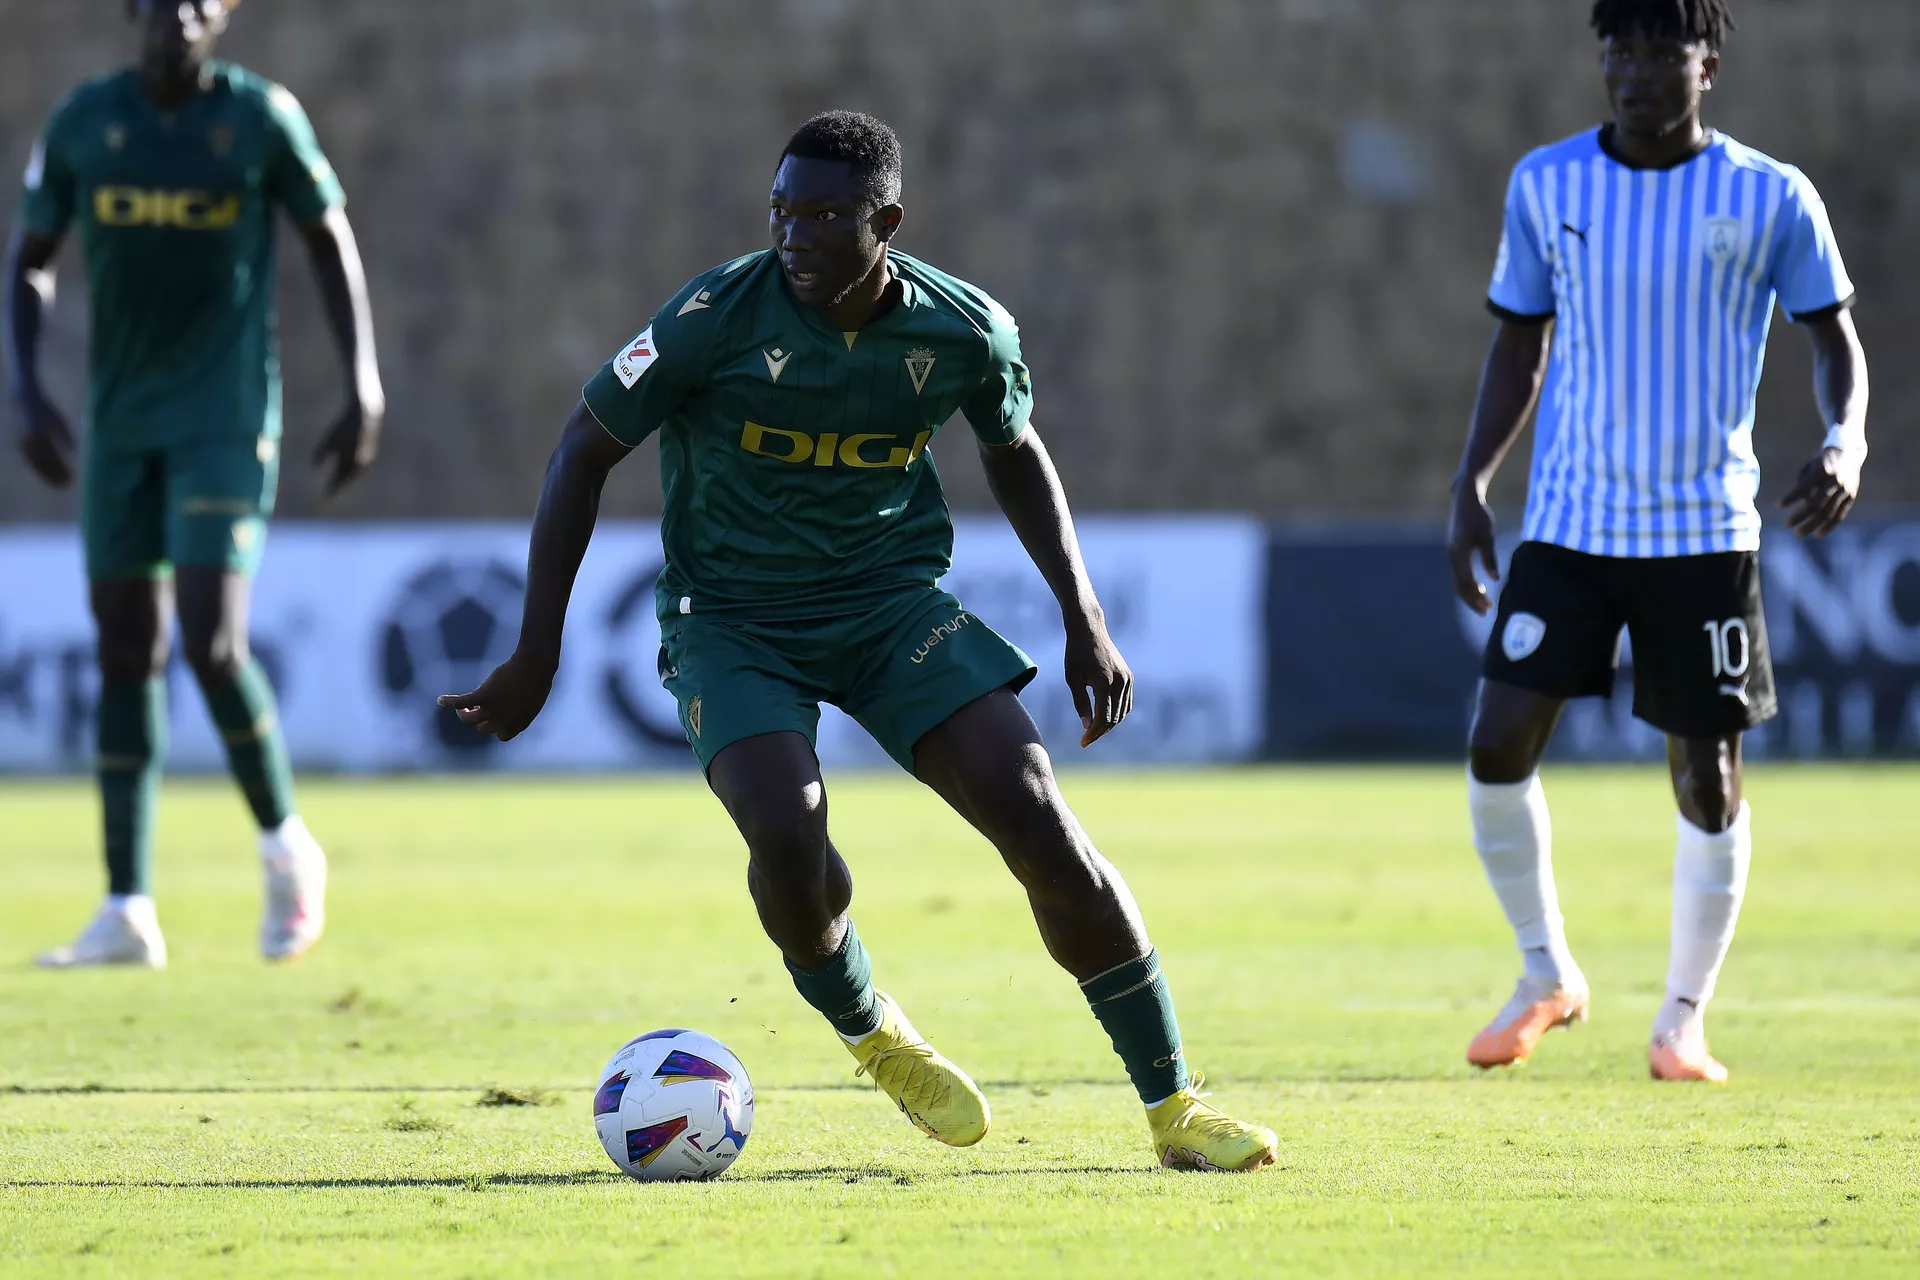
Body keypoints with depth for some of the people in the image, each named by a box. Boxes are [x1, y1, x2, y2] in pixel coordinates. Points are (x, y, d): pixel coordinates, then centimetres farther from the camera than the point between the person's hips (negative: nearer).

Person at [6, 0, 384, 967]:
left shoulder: (261, 117, -6)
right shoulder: (82, 123, 0)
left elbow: (331, 242, 4)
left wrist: (363, 392, 0)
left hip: (227, 421, -3)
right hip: (120, 421, 3)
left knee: (212, 643, -16)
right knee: (126, 652, 3)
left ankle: (285, 845, 9)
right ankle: (128, 912, 7)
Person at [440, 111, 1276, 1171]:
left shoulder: (965, 331, -9)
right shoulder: (716, 318, -18)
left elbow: (1014, 452, 13)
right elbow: (585, 449, -7)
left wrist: (1084, 620, 6)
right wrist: (536, 654, -9)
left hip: (891, 601, 2)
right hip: (732, 618, -2)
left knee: (1037, 817, -13)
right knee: (785, 828, -28)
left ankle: (1172, 1108, -2)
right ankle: (870, 1034, 6)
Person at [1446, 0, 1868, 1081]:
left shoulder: (1771, 199, -4)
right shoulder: (1547, 185, 3)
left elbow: (1835, 337, 3)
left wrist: (1846, 441, -17)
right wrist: (1472, 485, 4)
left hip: (1706, 532, -2)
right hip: (1569, 522, 2)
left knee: (1709, 778, 1)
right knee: (1499, 748, -9)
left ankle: (1685, 1014, 18)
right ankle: (1548, 974, 12)